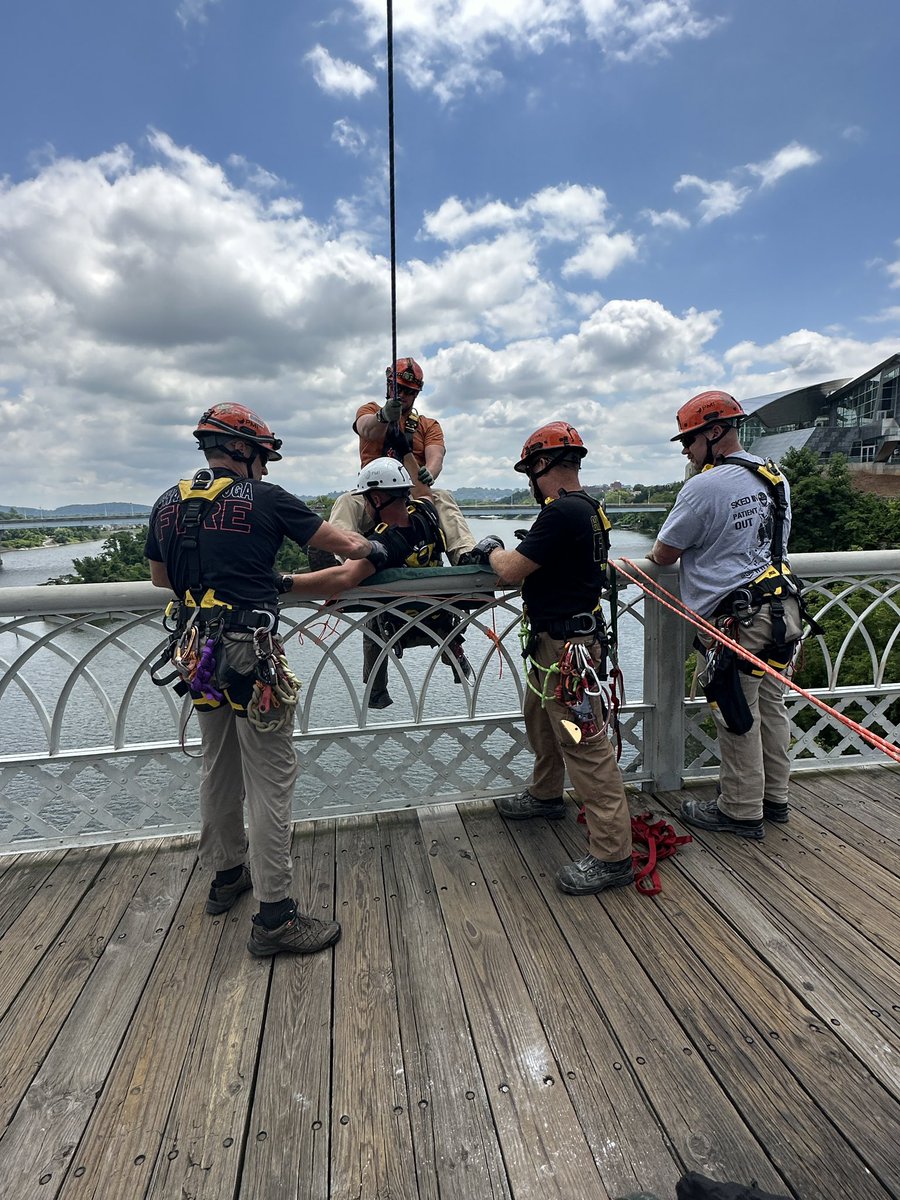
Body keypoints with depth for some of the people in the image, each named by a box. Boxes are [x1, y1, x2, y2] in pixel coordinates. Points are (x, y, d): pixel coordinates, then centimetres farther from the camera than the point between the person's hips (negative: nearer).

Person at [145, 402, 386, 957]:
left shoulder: (168, 504, 8)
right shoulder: (265, 499, -8)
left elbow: (160, 576, 22)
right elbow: (346, 545, -4)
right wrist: (375, 549, 18)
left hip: (196, 655, 7)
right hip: (249, 656, -7)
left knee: (219, 769, 21)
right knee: (270, 780, 0)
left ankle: (226, 875, 39)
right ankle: (274, 917, 8)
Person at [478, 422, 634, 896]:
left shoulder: (562, 512, -22)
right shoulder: (588, 508, 10)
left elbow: (512, 571, -19)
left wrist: (493, 552, 0)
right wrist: (514, 554, 12)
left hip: (567, 646, -11)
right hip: (552, 641, 11)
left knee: (585, 746, -5)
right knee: (540, 720, 27)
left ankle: (612, 856, 6)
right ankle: (545, 795, 48)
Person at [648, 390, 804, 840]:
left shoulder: (704, 486, -16)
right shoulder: (774, 476, 11)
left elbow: (663, 554, -10)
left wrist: (656, 552, 14)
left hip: (736, 618, -9)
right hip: (781, 604, 9)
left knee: (736, 717, 3)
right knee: (770, 705, 18)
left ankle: (740, 810, 17)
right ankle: (774, 797, 33)